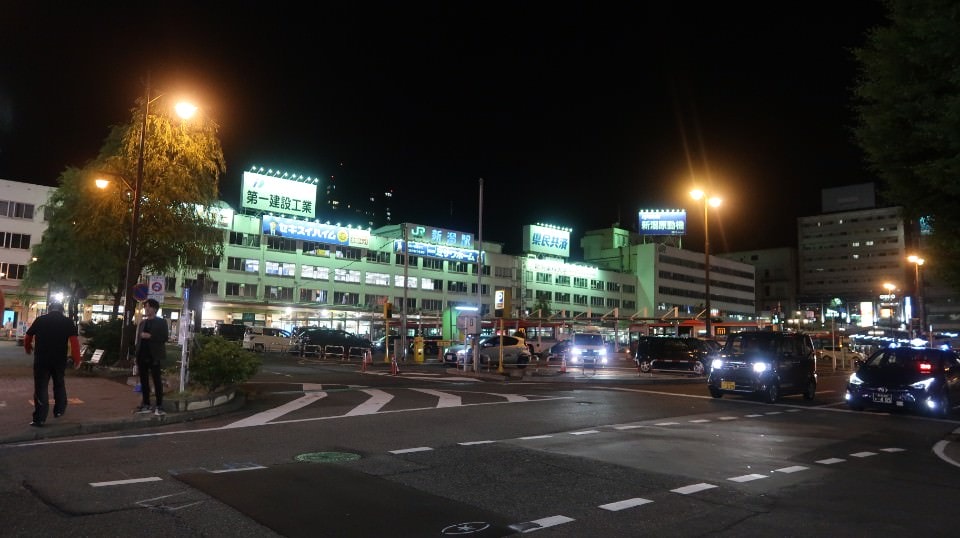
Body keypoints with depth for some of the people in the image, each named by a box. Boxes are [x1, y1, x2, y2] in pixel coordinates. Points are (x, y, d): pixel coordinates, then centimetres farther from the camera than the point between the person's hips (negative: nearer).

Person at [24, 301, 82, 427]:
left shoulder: (40, 320, 1)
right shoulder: (67, 322, -1)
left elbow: (28, 337, 11)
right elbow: (74, 341, -10)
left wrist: (28, 348, 32)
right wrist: (77, 359, -4)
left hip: (41, 359, -1)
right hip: (60, 360, 1)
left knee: (41, 388, 1)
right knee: (59, 384, 20)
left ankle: (39, 418, -3)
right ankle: (59, 410, 28)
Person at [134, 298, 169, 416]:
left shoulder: (161, 322, 0)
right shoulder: (142, 323, 16)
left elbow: (164, 338, -9)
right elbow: (139, 341, 15)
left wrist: (150, 336, -19)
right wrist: (137, 359, 10)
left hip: (154, 357, -6)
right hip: (143, 356, 6)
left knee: (157, 382, -3)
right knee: (144, 381, 8)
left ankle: (159, 406, -2)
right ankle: (146, 405, 14)